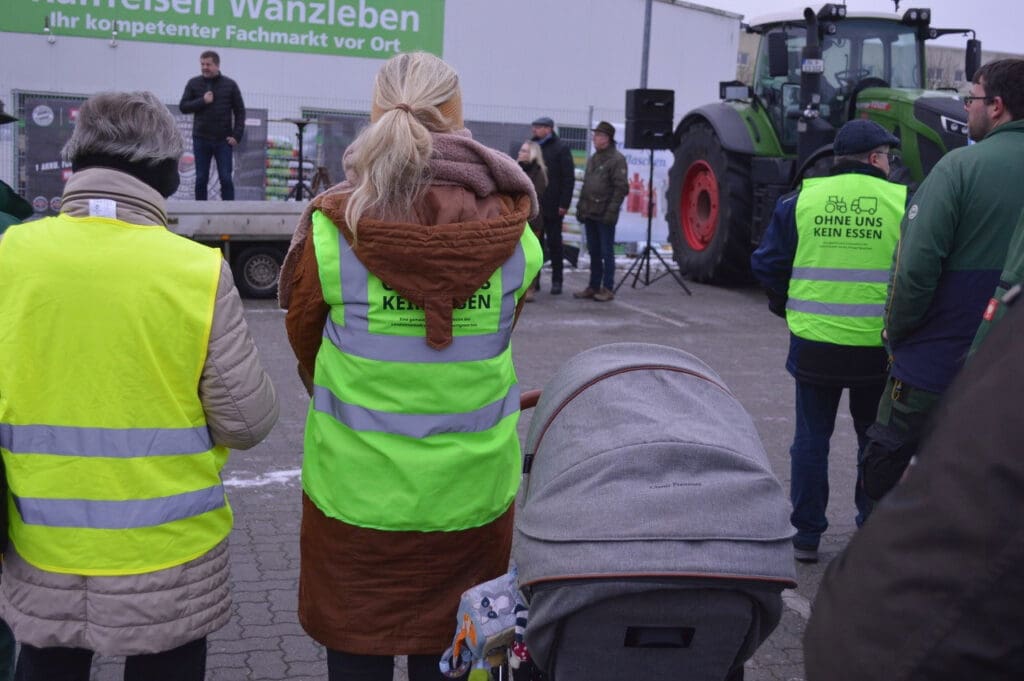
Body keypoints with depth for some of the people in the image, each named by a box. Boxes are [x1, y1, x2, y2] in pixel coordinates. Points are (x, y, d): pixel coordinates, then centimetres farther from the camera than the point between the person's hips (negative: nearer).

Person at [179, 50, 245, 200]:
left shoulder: (230, 85, 2)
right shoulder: (193, 84, 5)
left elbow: (240, 112, 3)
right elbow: (183, 107, 2)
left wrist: (237, 135, -6)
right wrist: (202, 101, -13)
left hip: (224, 141, -1)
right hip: (201, 139, 1)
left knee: (226, 178, -2)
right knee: (201, 179, 5)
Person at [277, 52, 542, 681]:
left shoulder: (332, 229, -12)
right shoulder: (513, 237, -8)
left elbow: (304, 338, 3)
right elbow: (502, 334, 4)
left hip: (356, 491, -1)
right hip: (471, 491, 1)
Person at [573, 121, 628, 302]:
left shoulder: (617, 159, -8)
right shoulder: (593, 159, 17)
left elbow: (621, 187, -13)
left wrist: (611, 210, -18)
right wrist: (581, 206, 16)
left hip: (605, 214, -8)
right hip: (590, 213, 8)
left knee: (606, 252, -3)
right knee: (593, 251, 12)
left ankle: (607, 289, 3)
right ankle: (593, 287, 18)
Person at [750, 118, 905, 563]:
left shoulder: (801, 200, 0)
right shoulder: (903, 202, -3)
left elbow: (767, 264, 2)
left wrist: (785, 307, 19)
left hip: (813, 343, 1)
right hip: (877, 348, -1)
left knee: (811, 437, 13)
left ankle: (806, 536, 17)